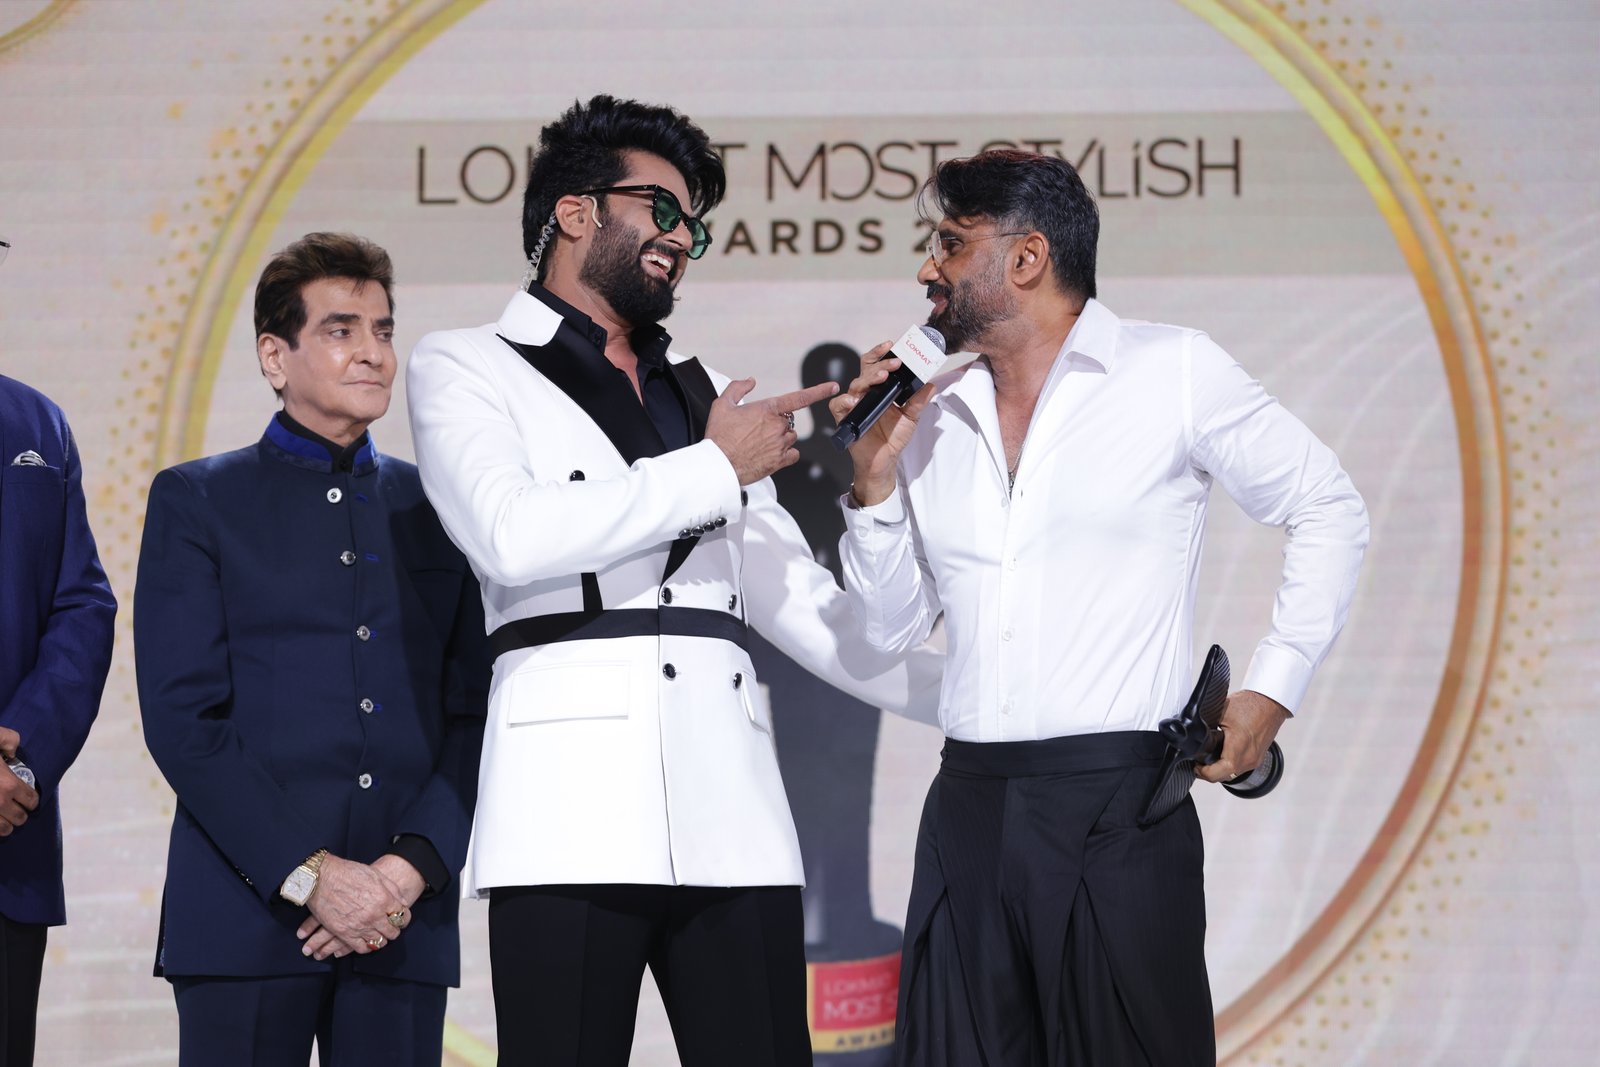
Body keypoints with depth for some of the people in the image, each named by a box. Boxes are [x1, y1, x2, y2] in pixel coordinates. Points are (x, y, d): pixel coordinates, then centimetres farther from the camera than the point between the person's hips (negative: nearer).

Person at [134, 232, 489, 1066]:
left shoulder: (435, 511, 16)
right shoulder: (196, 502, 7)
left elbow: (474, 715, 10)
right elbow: (183, 718, -2)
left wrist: (415, 864, -7)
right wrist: (307, 875, -11)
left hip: (405, 925, 3)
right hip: (246, 912, -2)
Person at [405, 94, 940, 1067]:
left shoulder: (702, 395, 27)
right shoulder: (466, 369, 11)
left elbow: (793, 594, 25)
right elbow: (513, 537, -8)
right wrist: (714, 468, -2)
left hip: (731, 804, 5)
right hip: (572, 812, -5)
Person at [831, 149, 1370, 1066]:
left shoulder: (1175, 372, 1)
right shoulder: (933, 414, 14)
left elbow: (1329, 510, 7)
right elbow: (894, 628, 18)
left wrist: (1272, 689, 0)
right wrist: (875, 479, 4)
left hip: (1119, 797, -4)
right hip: (968, 807, 5)